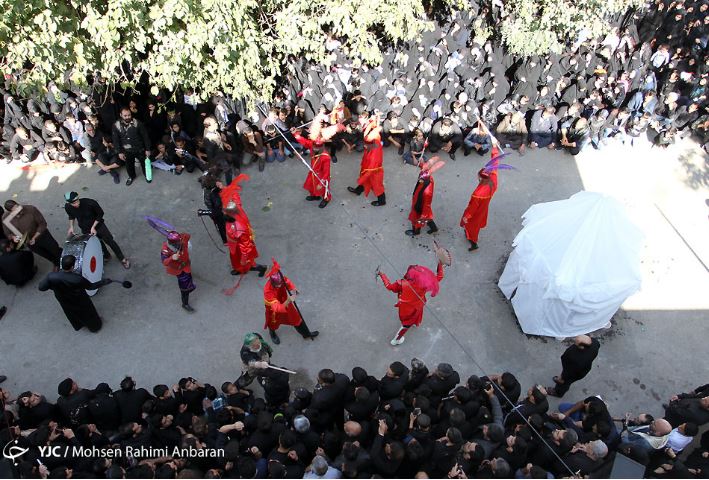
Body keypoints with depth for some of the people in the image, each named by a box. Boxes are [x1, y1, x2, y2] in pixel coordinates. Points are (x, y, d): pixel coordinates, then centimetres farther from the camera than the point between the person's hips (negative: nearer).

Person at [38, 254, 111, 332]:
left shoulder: (51, 276, -32)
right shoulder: (77, 279, -38)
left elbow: (41, 287, -16)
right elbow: (91, 286, -22)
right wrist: (104, 282, -9)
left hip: (66, 304, 3)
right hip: (81, 304, -3)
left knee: (73, 315, 35)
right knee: (88, 314, 28)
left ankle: (78, 325, 63)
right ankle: (95, 326, 54)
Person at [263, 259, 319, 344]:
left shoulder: (282, 279, -30)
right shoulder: (268, 291, -45)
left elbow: (288, 282, -3)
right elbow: (277, 308, -48)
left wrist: (293, 289, -22)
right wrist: (288, 301, -61)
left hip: (286, 302, 4)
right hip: (274, 308, -4)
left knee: (296, 317, 22)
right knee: (274, 323, 25)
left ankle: (306, 333, 47)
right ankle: (272, 334, 63)